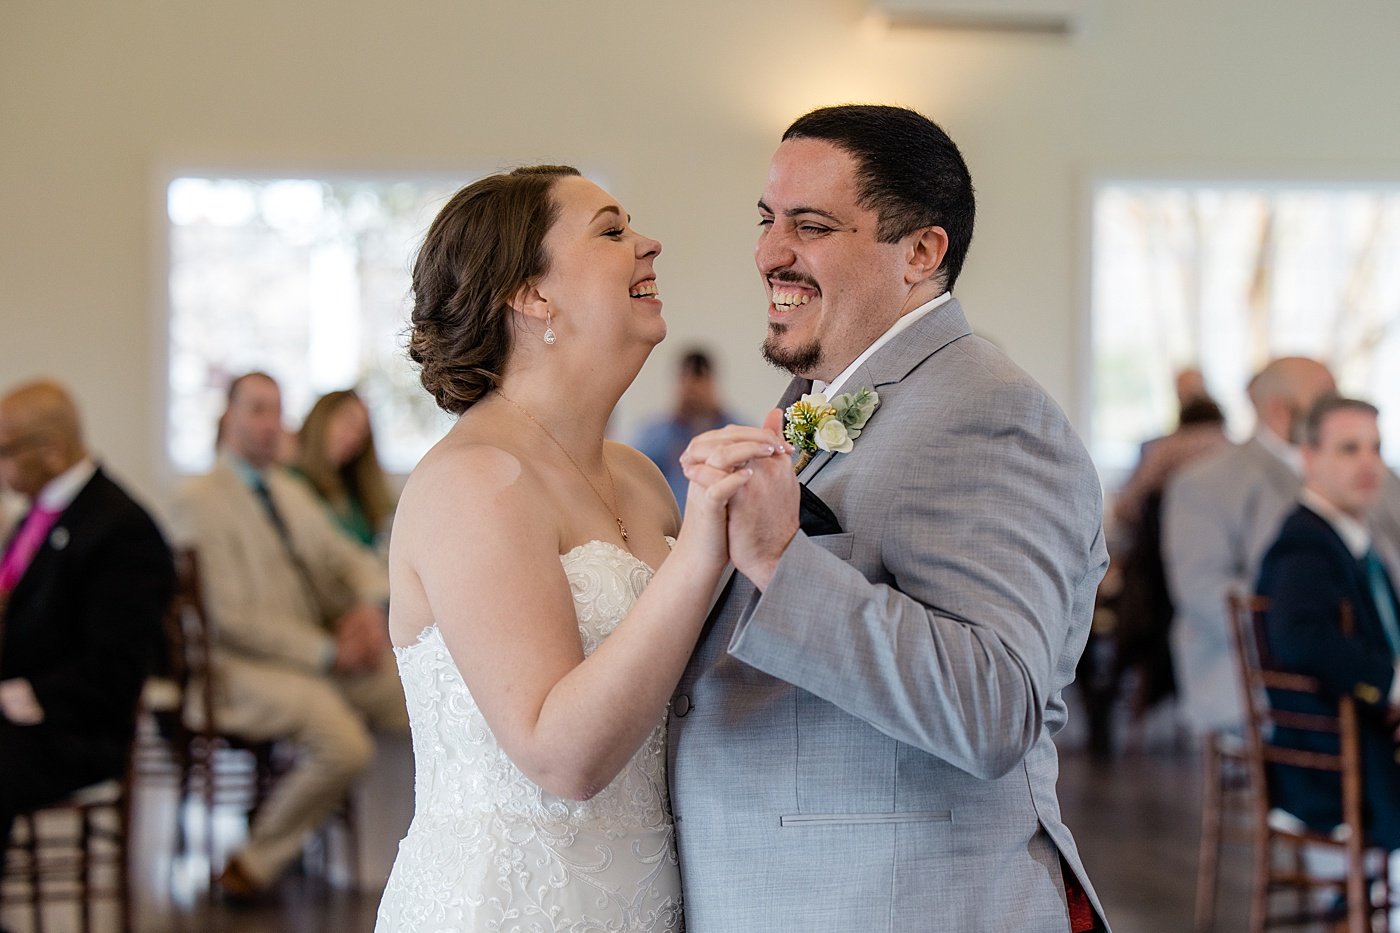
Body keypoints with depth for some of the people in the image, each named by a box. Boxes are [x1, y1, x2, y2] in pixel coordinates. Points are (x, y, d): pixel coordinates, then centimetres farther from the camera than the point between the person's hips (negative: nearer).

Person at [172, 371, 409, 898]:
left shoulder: (293, 494, 20)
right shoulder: (200, 501, -6)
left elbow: (350, 558, 22)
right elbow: (232, 617, -13)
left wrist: (370, 605, -3)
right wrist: (329, 653, -15)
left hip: (325, 654, 8)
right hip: (250, 665, -8)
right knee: (345, 745, -32)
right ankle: (258, 861, -10)